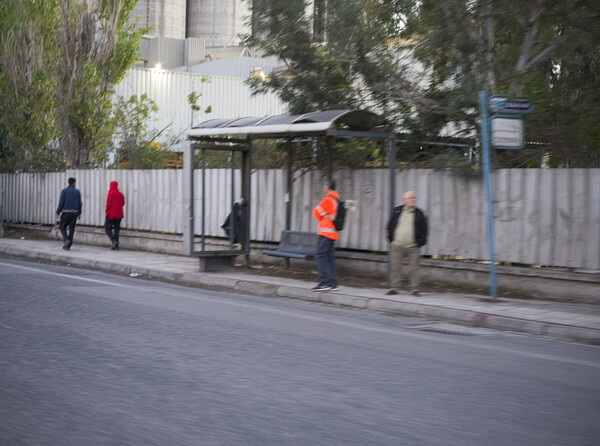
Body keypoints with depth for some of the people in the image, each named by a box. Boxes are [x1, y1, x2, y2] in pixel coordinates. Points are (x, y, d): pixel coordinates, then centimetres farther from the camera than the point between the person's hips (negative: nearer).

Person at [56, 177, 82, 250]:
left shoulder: (64, 191, -5)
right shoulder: (77, 192, 5)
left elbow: (61, 202, -9)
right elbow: (79, 204, 6)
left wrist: (58, 213, -4)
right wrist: (79, 213, 16)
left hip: (66, 212, -3)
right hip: (75, 213, 3)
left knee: (62, 227, 11)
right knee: (71, 229, 7)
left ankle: (67, 240, -13)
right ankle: (68, 246, 4)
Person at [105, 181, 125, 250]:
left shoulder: (111, 193, -10)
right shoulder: (120, 194, 7)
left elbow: (108, 204, -13)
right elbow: (122, 203, 13)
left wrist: (107, 212, -6)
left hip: (111, 214, -5)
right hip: (119, 215, 6)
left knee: (107, 228, 5)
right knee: (116, 229, 9)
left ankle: (113, 241, -14)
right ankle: (116, 245, 5)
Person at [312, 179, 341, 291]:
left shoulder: (328, 200, -13)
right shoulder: (336, 200, 15)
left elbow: (316, 213, -7)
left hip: (325, 232, -9)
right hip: (333, 233, 9)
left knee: (319, 255, -11)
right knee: (330, 257, 9)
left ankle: (323, 282, -17)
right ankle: (332, 283, 8)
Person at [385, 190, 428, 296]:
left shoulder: (419, 213, 6)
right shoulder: (396, 211, 8)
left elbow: (424, 229, 7)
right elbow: (390, 226, 14)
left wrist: (421, 242, -1)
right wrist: (391, 239, 6)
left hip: (413, 247, -1)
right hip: (397, 246, 1)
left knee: (414, 268, -1)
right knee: (395, 267, 1)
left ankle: (415, 289, 5)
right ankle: (394, 288, 8)